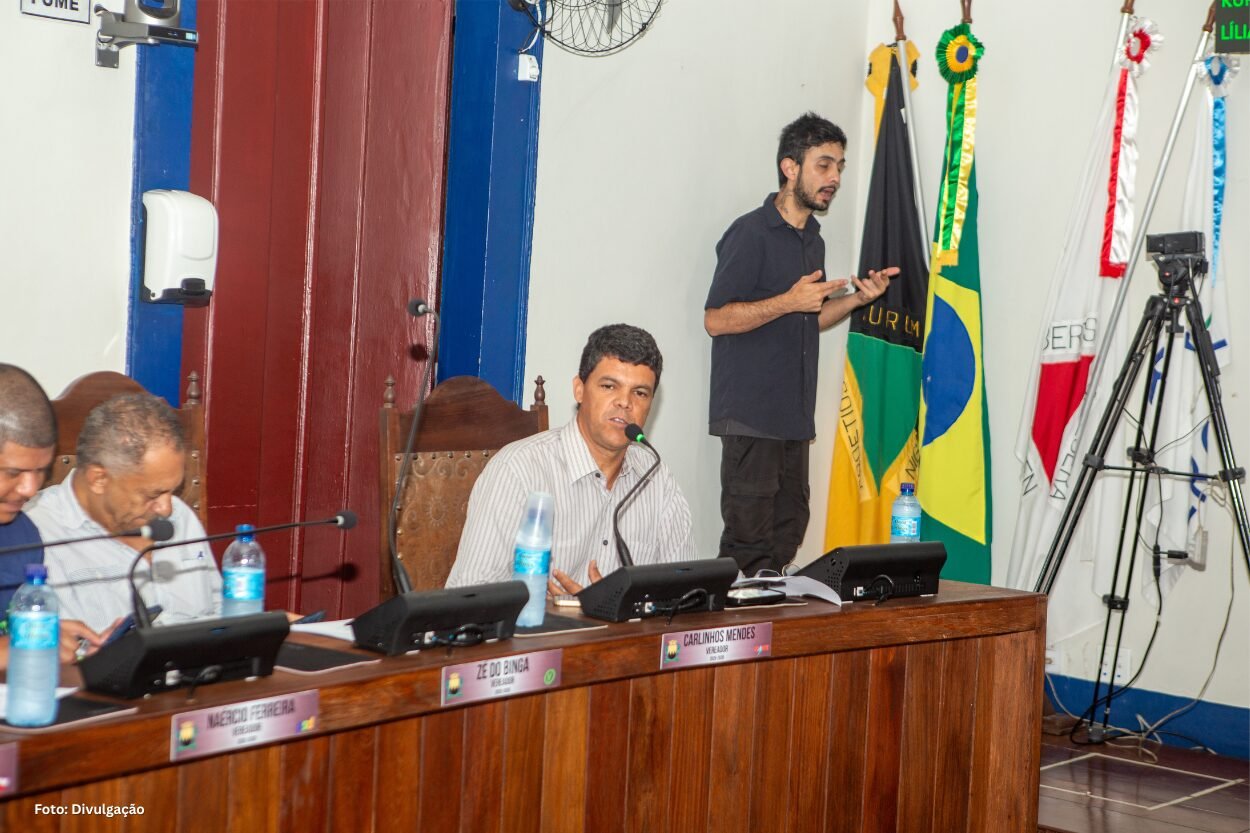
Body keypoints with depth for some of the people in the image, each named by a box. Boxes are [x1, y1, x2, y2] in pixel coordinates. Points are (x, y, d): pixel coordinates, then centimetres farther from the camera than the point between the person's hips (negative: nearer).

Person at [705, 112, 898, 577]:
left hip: (795, 415, 8)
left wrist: (855, 299, 9)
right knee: (748, 541, -8)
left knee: (787, 531, 9)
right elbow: (715, 319, -13)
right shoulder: (751, 233, -10)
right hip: (749, 413, -8)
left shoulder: (812, 239, 17)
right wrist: (789, 301, -20)